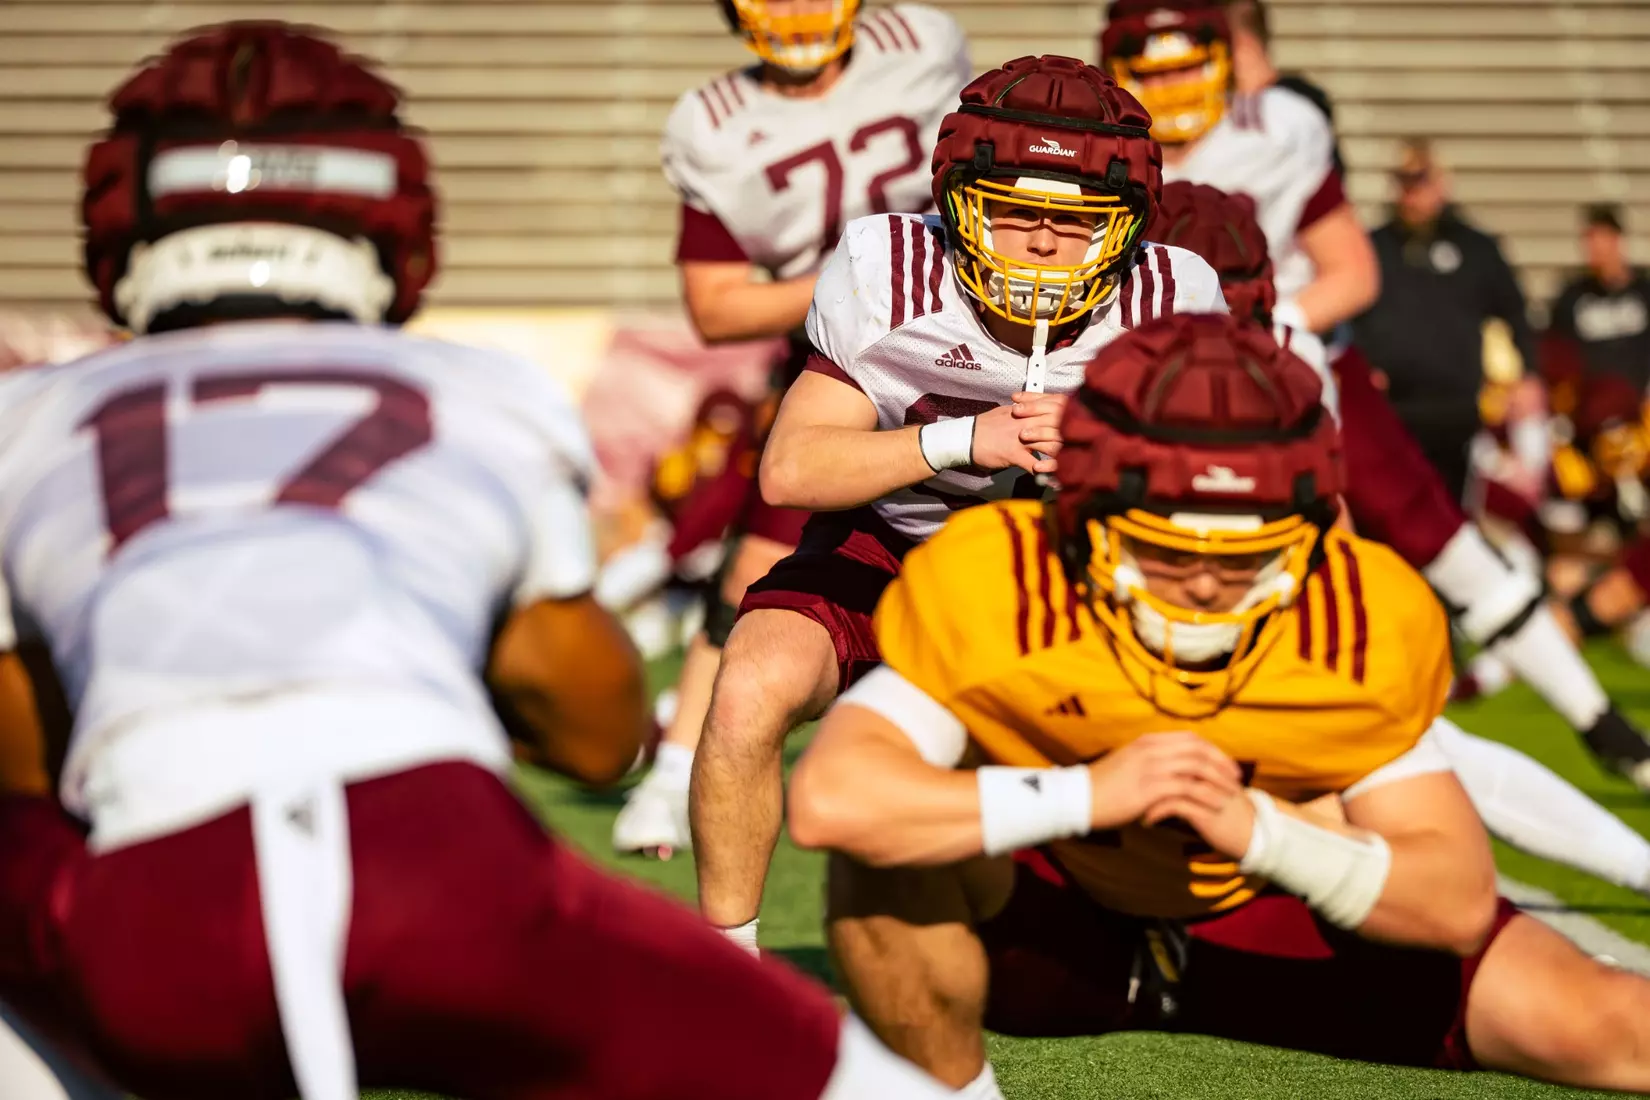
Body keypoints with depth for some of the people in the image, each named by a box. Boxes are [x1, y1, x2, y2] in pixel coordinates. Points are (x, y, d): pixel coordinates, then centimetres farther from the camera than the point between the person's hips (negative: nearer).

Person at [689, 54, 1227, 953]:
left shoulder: (1168, 303, -14)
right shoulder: (890, 272, -19)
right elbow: (788, 469, -20)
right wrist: (962, 441, -33)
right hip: (888, 544, -2)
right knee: (753, 689, -30)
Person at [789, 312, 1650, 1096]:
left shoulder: (1368, 621, -23)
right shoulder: (989, 587, -30)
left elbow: (1459, 904, -21)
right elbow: (828, 799, -42)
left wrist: (1265, 833, -39)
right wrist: (1087, 794, -45)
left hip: (1281, 915, 2)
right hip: (1045, 924, -1)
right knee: (894, 852, -33)